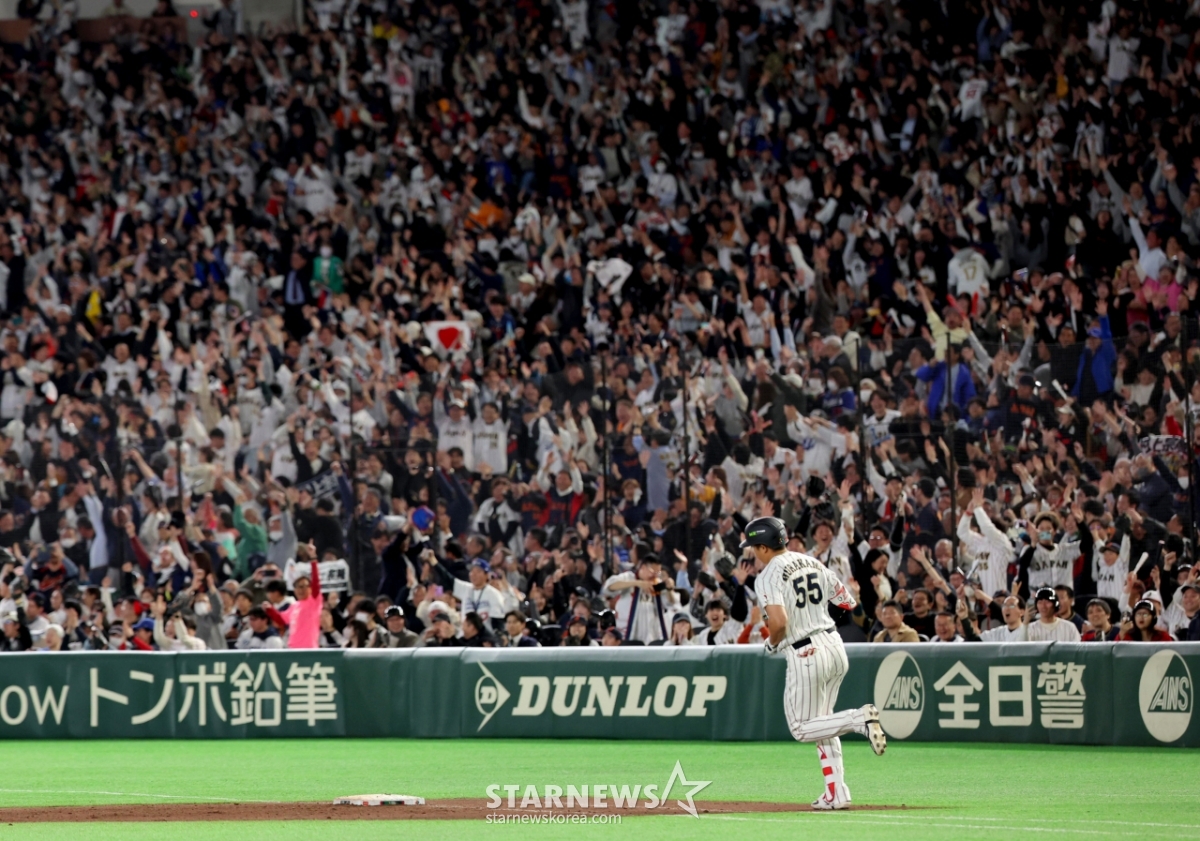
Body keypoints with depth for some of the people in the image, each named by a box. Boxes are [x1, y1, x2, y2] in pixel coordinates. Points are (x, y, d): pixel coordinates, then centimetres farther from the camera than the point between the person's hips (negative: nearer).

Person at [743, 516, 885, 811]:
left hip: (804, 655, -7)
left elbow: (778, 622, -24)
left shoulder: (768, 576, -11)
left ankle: (859, 718, -18)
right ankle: (836, 794, 14)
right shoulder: (813, 563, 10)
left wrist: (772, 643, -3)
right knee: (820, 723, 19)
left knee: (801, 729, 5)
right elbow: (849, 603, 11)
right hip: (835, 646, 8)